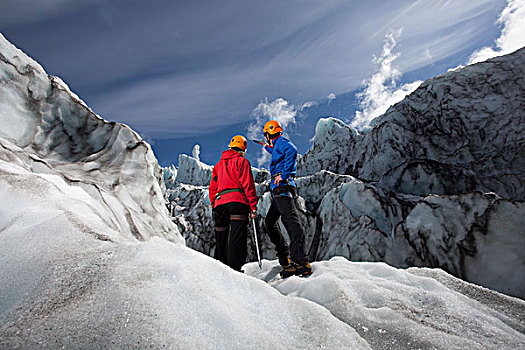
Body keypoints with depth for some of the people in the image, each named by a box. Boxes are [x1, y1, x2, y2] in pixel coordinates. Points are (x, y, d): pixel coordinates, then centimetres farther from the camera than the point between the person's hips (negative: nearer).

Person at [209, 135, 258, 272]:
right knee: (237, 238, -10)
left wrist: (214, 207, 25)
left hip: (219, 202, 6)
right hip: (237, 201, -6)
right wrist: (253, 206, -5)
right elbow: (248, 184, -4)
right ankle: (234, 268, -18)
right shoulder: (242, 161, 5)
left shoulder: (219, 164, 24)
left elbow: (212, 188, 22)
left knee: (221, 239, 11)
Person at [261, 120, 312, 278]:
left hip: (282, 184, -11)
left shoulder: (280, 141, 3)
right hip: (279, 189, 11)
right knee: (270, 221, 16)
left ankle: (302, 262, -32)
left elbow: (292, 150, -20)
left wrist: (283, 174, -23)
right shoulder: (278, 145, 31)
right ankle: (284, 255, 18)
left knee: (289, 218, -22)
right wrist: (268, 147, 71)